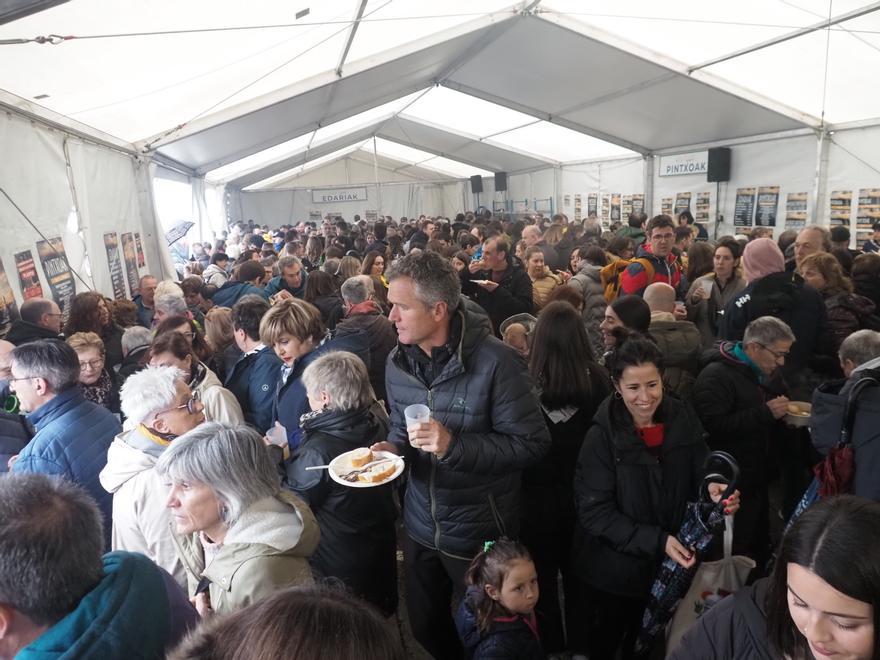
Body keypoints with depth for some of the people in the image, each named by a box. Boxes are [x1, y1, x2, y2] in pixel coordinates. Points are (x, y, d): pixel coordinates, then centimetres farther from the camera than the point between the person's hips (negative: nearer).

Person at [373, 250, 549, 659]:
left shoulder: (494, 362, -23)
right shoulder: (398, 362, -4)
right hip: (421, 527, 6)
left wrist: (454, 445, -30)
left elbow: (531, 444, -21)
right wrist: (391, 447, -11)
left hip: (479, 532, -5)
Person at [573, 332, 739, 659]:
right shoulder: (603, 436, -21)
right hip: (614, 570, -4)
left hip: (669, 566, 4)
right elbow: (595, 511, -21)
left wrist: (713, 486, -27)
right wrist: (656, 541, -28)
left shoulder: (682, 419, -9)